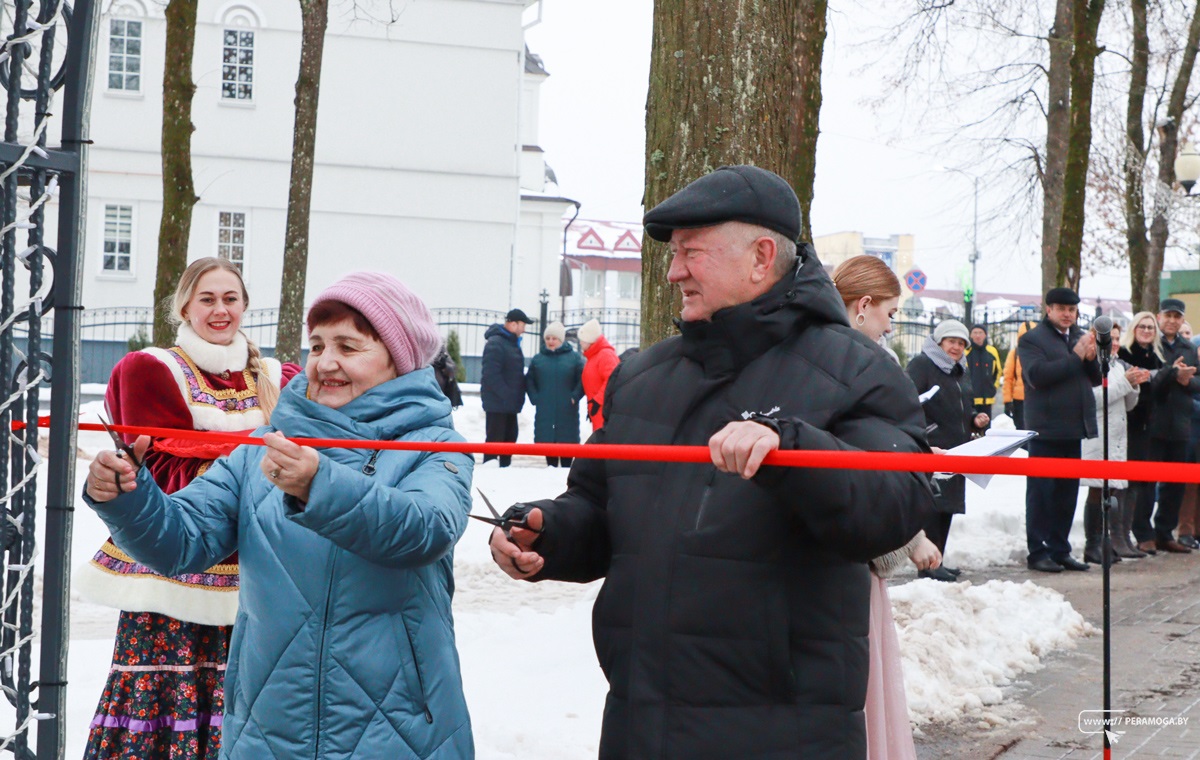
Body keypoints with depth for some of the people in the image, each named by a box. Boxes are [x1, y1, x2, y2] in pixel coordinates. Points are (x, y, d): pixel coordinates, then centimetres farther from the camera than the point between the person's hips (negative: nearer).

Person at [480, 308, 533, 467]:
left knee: (509, 437, 14)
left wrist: (518, 396, 13)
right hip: (497, 403, -10)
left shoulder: (512, 342, 15)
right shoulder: (495, 343, -16)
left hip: (510, 404, 10)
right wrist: (506, 395, -22)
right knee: (495, 440, -6)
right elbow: (491, 375, -23)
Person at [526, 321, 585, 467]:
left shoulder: (574, 357, 1)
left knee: (566, 442, -1)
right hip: (545, 412, 2)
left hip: (567, 411, -2)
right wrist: (534, 397, -1)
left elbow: (582, 379, -1)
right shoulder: (538, 359, 9)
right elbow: (529, 380, 12)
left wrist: (574, 396, -10)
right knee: (548, 443, 6)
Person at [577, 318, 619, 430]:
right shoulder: (594, 356, 20)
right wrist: (591, 407, 23)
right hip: (598, 412, 11)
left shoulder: (606, 355, -12)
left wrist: (597, 400, -23)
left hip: (605, 412, -11)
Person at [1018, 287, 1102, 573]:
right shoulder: (1032, 339, -5)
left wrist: (1091, 357, -4)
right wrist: (1075, 356, -20)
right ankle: (1037, 552, 2)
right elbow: (1037, 374, -20)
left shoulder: (1081, 337, 16)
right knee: (1041, 492, -2)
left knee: (1067, 493, 11)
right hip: (1046, 428, -7)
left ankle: (1059, 550, 18)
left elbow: (1096, 378, 17)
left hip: (1074, 428, 7)